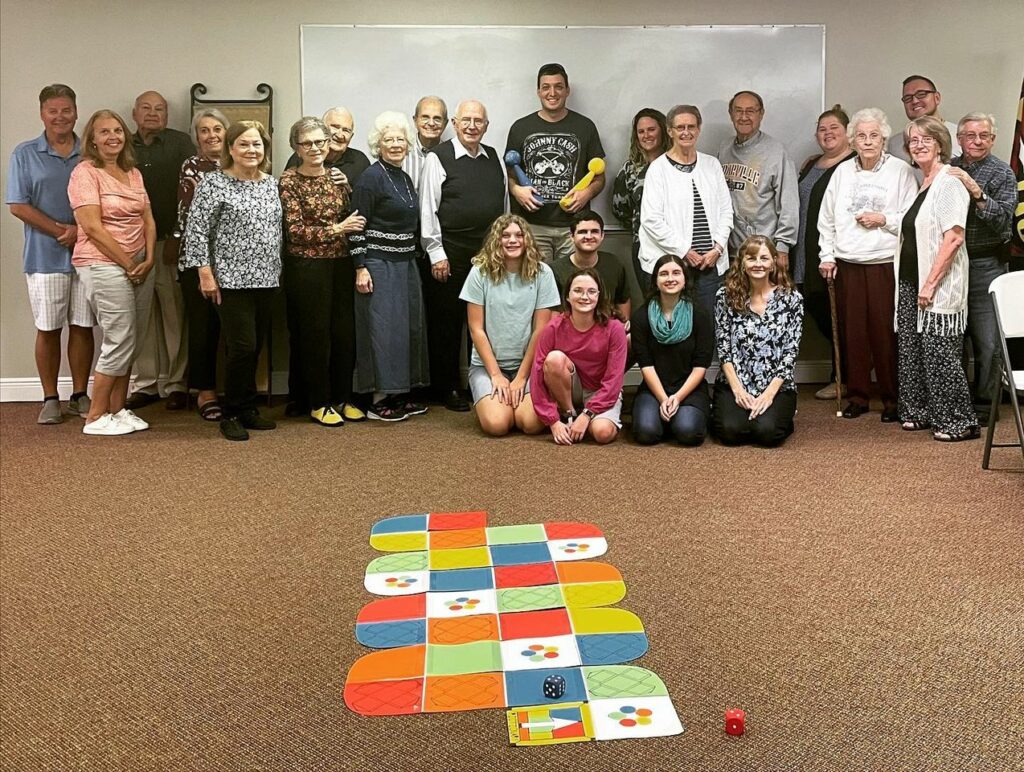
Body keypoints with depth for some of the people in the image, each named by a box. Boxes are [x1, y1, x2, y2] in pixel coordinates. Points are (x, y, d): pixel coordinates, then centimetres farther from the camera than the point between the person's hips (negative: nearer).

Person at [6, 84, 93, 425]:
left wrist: (81, 230, -13)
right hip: (45, 256, -1)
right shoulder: (25, 154, 3)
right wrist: (62, 230, -11)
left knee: (83, 327, 7)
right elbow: (18, 206, -3)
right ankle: (50, 399, 13)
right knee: (48, 329, 4)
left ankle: (80, 395, 18)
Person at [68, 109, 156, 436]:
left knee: (128, 342, 10)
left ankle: (118, 409, 20)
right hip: (103, 265, -7)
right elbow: (93, 227, -14)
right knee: (120, 341, -7)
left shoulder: (133, 173, 14)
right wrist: (127, 264, -11)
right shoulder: (86, 172, -8)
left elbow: (148, 219, 12)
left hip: (136, 267, 7)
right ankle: (96, 417, 3)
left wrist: (148, 260, -2)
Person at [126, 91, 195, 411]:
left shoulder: (180, 143, 4)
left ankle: (176, 383, 7)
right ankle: (146, 383, 13)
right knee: (141, 316, 4)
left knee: (175, 314, -1)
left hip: (171, 241, -2)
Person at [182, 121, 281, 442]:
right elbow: (197, 229, -8)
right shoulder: (214, 183, -6)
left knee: (255, 347, 9)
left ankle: (247, 408, 22)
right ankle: (232, 414, 6)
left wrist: (276, 270, 15)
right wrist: (206, 274, -12)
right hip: (231, 279, -6)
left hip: (266, 279, 6)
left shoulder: (271, 183, 11)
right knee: (242, 346, -9)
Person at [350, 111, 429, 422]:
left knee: (409, 325, 9)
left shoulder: (405, 179, 14)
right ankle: (379, 400, 1)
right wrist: (360, 268, -17)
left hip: (405, 264, 8)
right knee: (382, 327, -6)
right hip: (378, 264, -8)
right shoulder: (371, 178, -9)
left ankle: (399, 393, 18)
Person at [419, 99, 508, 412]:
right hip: (450, 256, -5)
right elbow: (427, 209, -6)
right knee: (447, 322, 3)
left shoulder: (494, 158, 13)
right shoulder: (439, 158, -4)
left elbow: (504, 204, 17)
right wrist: (437, 254, -10)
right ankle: (447, 389, 14)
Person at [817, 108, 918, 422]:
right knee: (852, 331, 5)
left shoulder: (901, 171, 1)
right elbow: (826, 218, 15)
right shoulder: (843, 172, 11)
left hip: (886, 264, -3)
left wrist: (884, 219, -12)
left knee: (886, 333, -3)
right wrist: (827, 255, 9)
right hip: (847, 264, 3)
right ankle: (857, 395, 16)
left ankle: (892, 399, 8)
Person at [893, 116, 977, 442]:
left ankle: (960, 422, 1)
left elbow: (953, 238, -19)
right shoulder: (920, 185, 16)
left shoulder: (949, 183, -10)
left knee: (940, 354, -7)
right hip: (910, 282, 8)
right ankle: (920, 412, 22)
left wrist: (931, 283, -21)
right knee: (910, 350, 10)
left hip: (937, 287, -8)